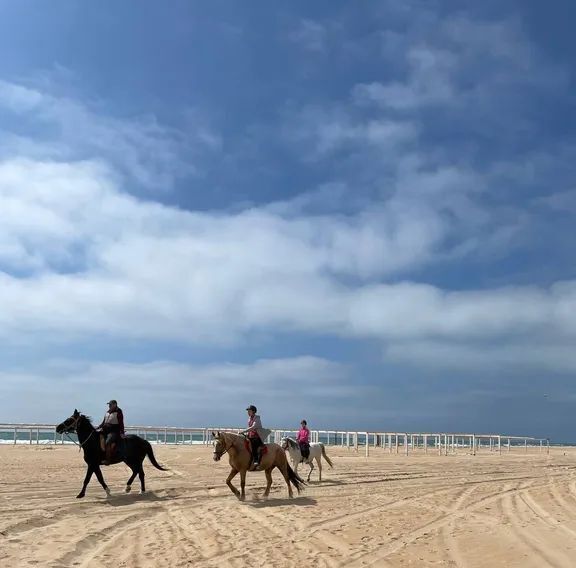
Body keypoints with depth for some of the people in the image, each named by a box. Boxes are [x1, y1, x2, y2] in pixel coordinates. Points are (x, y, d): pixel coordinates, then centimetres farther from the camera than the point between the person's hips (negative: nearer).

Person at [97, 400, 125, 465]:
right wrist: (98, 428, 14)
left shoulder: (118, 412, -5)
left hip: (114, 432, -9)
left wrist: (122, 433, -18)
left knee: (107, 442, -30)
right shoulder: (108, 412, 17)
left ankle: (108, 460, -30)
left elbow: (121, 423, -10)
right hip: (106, 431, 9)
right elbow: (103, 422, 24)